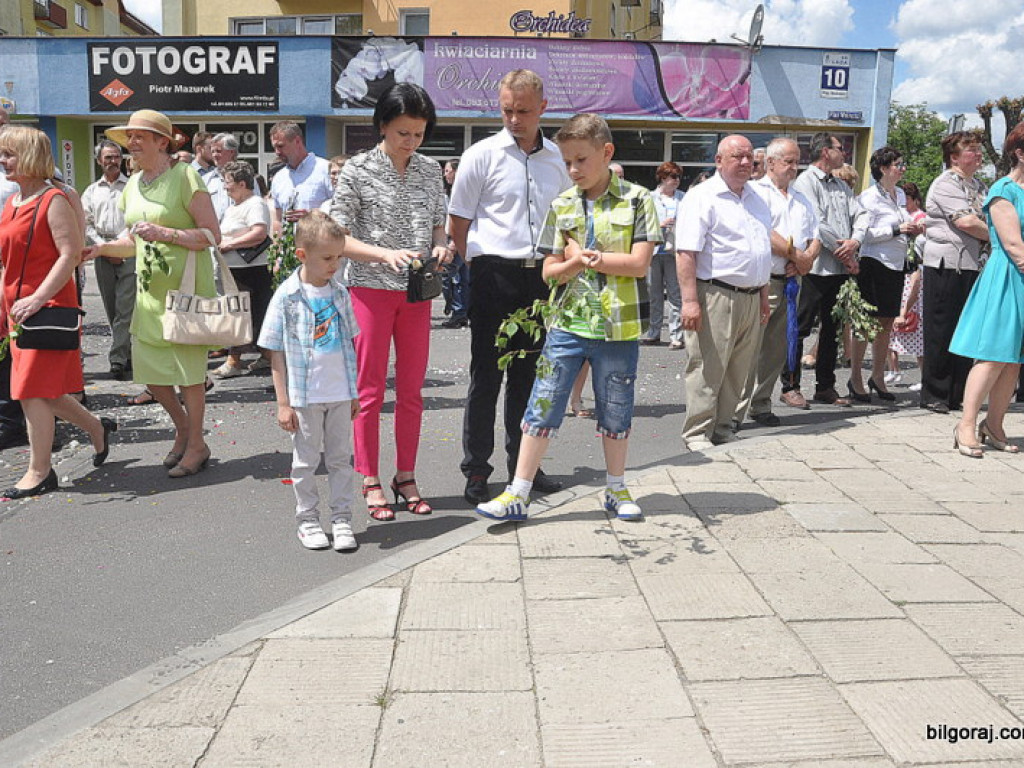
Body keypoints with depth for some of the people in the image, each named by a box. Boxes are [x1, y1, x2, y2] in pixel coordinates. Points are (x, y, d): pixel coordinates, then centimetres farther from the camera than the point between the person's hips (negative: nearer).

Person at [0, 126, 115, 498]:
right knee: (43, 390, 12)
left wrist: (37, 299, -24)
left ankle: (39, 471, 6)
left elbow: (70, 254, -19)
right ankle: (97, 428, 32)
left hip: (48, 307, -9)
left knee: (33, 390, -5)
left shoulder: (53, 200, -10)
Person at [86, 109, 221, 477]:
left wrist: (165, 233, -22)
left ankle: (196, 443, 15)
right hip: (149, 287, 7)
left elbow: (212, 235, -13)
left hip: (186, 286, -7)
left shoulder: (184, 177, -9)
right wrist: (100, 248, 6)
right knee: (147, 366, 8)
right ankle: (182, 426, 30)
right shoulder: (133, 184, 12)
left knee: (187, 366, -1)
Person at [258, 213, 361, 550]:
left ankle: (342, 519, 22)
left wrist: (354, 391, 11)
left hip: (340, 394, 3)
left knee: (341, 458, 11)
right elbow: (277, 354, -6)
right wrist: (283, 403, -9)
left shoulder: (339, 292, 2)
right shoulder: (286, 297, -9)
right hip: (304, 396, -3)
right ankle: (307, 519, 24)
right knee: (305, 460, 10)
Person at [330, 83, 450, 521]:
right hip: (371, 288, -4)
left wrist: (441, 246, -7)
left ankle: (406, 477, 20)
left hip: (416, 292, 4)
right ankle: (370, 482, 12)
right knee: (370, 390, 1)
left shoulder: (430, 170, 8)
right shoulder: (357, 170, -5)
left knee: (412, 390, 8)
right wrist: (388, 254, -22)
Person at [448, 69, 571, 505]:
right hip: (495, 276, -4)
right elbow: (458, 223, 0)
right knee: (486, 376, 0)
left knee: (529, 375, 12)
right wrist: (480, 267, -1)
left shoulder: (557, 159, 10)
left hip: (540, 277, 4)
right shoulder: (482, 155, -2)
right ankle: (476, 472, 10)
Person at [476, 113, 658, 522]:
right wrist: (574, 262, -15)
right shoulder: (562, 206, 7)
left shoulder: (636, 199, -2)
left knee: (616, 411, 11)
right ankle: (518, 495, 8)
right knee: (542, 408, 1)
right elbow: (550, 271, 6)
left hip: (618, 325, -2)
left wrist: (586, 256, -12)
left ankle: (616, 490, 30)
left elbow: (639, 263, -11)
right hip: (568, 323, 2)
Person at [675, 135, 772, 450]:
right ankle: (697, 433, 6)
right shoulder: (702, 197, -7)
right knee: (708, 369, -4)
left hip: (750, 298, 8)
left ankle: (722, 427, 23)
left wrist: (763, 296, 21)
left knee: (738, 370, 12)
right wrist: (690, 301, -23)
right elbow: (686, 253, -15)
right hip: (716, 296, -8)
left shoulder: (757, 199, 18)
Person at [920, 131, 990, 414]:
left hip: (972, 266, 8)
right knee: (940, 333, -3)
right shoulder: (946, 184, -7)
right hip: (946, 265, -8)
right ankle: (933, 395, 5)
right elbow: (965, 222, -17)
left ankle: (957, 396, 15)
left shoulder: (980, 187, 20)